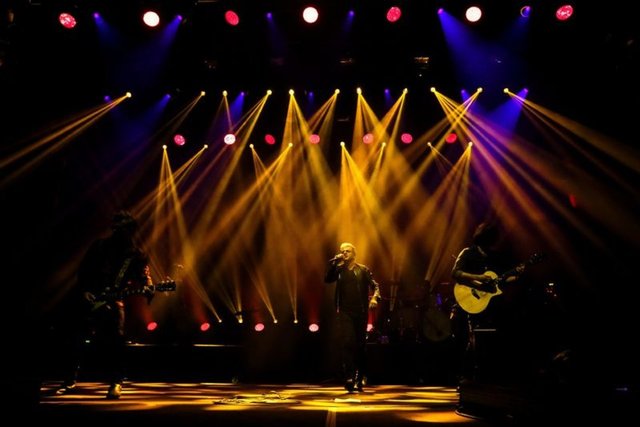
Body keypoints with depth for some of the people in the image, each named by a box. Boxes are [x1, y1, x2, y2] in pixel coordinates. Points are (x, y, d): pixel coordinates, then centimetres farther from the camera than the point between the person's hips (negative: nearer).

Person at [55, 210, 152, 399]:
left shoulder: (137, 255, 0)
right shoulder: (100, 245, 2)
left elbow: (144, 280, -5)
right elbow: (83, 269, 6)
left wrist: (147, 289, -29)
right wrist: (84, 291, -7)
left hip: (113, 299, -2)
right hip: (88, 297, 2)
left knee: (116, 338, -19)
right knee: (77, 337, 4)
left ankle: (116, 382, -8)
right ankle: (70, 380, 23)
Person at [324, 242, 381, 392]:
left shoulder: (363, 269, 8)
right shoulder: (339, 269, 9)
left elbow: (375, 285, 3)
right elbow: (327, 279, -7)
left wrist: (374, 297, -17)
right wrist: (333, 262, -12)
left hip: (361, 312, 1)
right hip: (344, 312, 0)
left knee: (360, 345, 9)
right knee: (347, 343, -13)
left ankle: (359, 378, 24)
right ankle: (349, 377, -13)